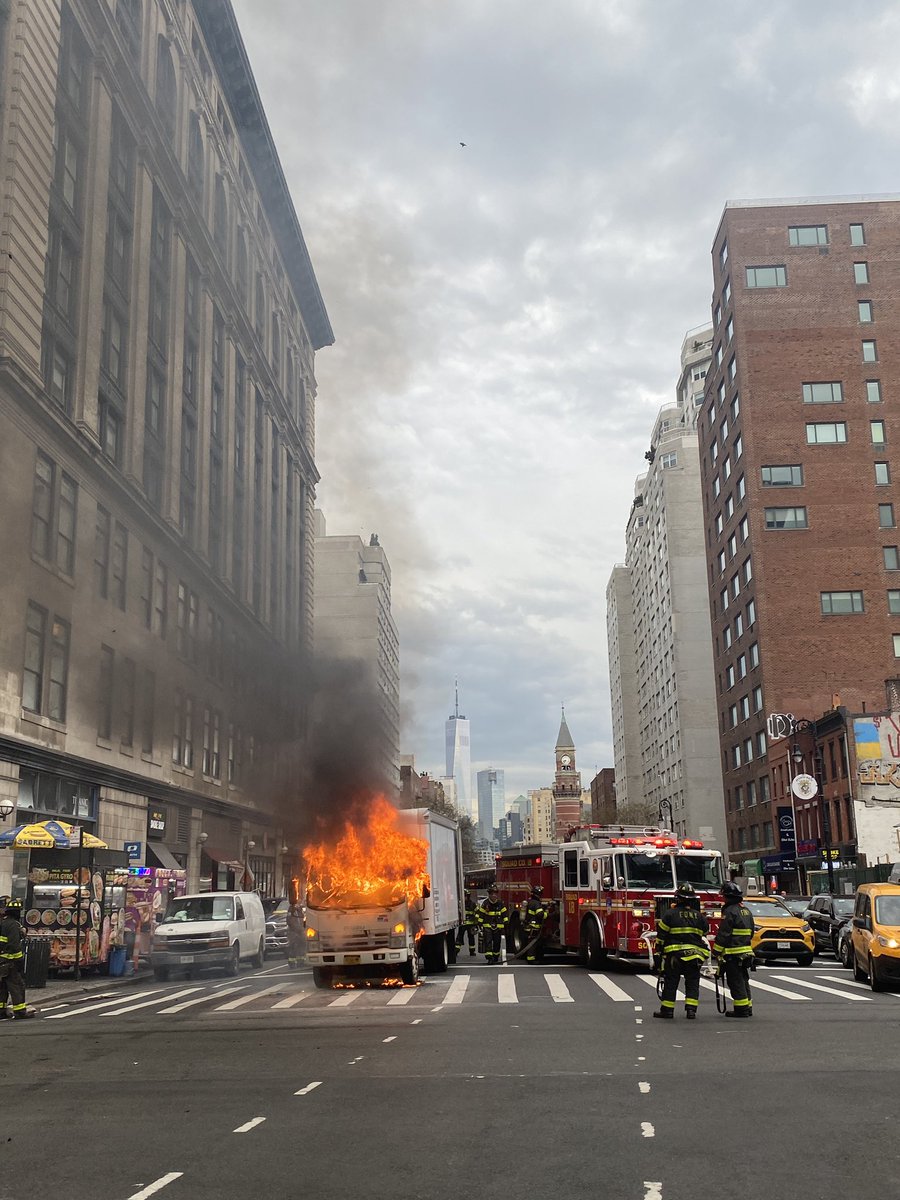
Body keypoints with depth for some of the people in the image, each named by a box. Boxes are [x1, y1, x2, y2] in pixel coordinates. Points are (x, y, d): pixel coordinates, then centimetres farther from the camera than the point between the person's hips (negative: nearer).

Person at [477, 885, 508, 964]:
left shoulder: (501, 904, 2)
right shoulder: (485, 903, -2)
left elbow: (505, 915, 7)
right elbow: (481, 915, 4)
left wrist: (505, 924, 4)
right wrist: (480, 924, 2)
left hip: (498, 927, 2)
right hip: (487, 926, -2)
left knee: (497, 942, 8)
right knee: (488, 941, -13)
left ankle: (495, 957, 24)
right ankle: (489, 958, -17)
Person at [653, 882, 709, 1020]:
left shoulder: (670, 914, -6)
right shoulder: (700, 917, 4)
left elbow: (661, 935, -4)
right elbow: (705, 934, 15)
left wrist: (659, 951, 6)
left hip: (674, 954, -2)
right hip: (694, 956, 2)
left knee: (670, 983, 5)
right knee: (692, 983, 9)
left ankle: (667, 1010, 8)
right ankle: (691, 1010, 2)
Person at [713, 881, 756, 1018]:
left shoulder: (729, 911, -15)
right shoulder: (746, 911, 14)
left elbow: (723, 935, -18)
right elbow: (751, 932, 22)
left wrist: (716, 952, -13)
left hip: (732, 954, -9)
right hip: (746, 953, 9)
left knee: (736, 982, -4)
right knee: (743, 981, 16)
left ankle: (741, 1009, -3)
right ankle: (748, 1007, 21)